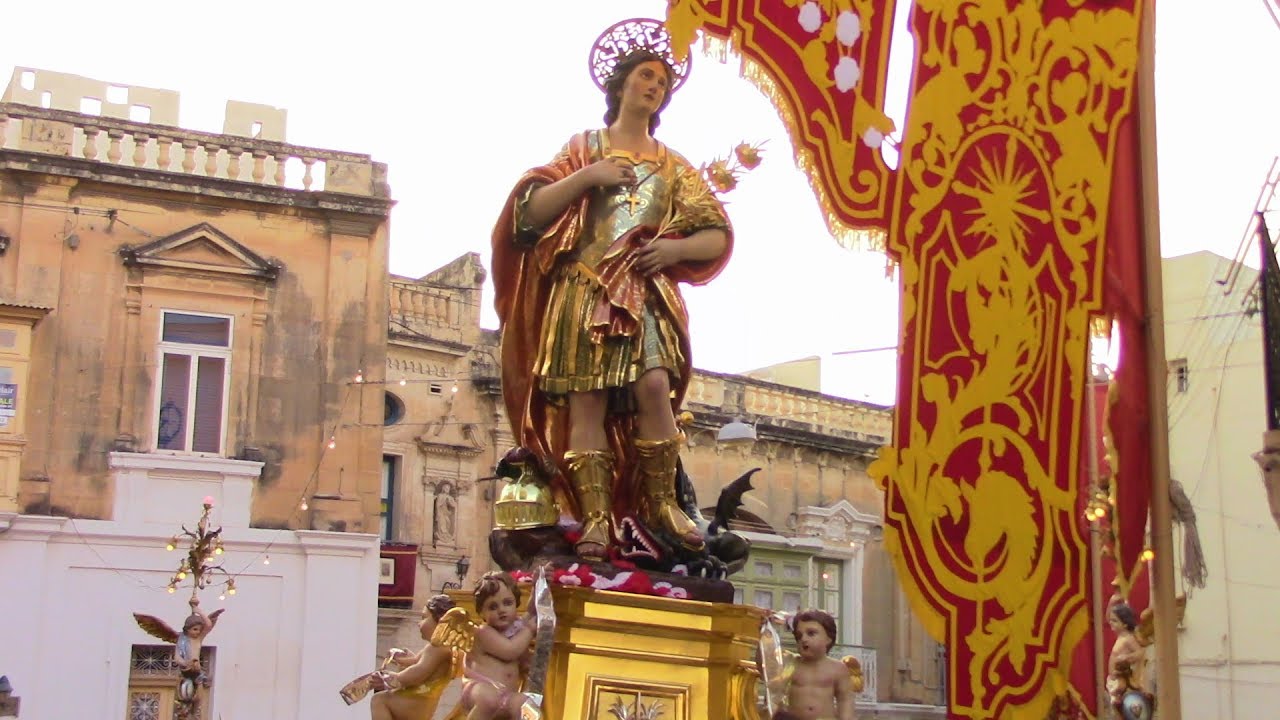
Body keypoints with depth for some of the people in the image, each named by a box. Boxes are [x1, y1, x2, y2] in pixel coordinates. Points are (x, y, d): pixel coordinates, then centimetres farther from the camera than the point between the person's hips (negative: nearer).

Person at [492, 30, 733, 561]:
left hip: (646, 295, 1)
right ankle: (596, 517, -12)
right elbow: (531, 210, 5)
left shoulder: (673, 167, 20)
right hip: (582, 293, -1)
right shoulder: (584, 148, 16)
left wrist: (677, 247, -4)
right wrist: (585, 176, -7)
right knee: (587, 404, -11)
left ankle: (661, 503, -11)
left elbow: (718, 235, 15)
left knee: (653, 387, -22)